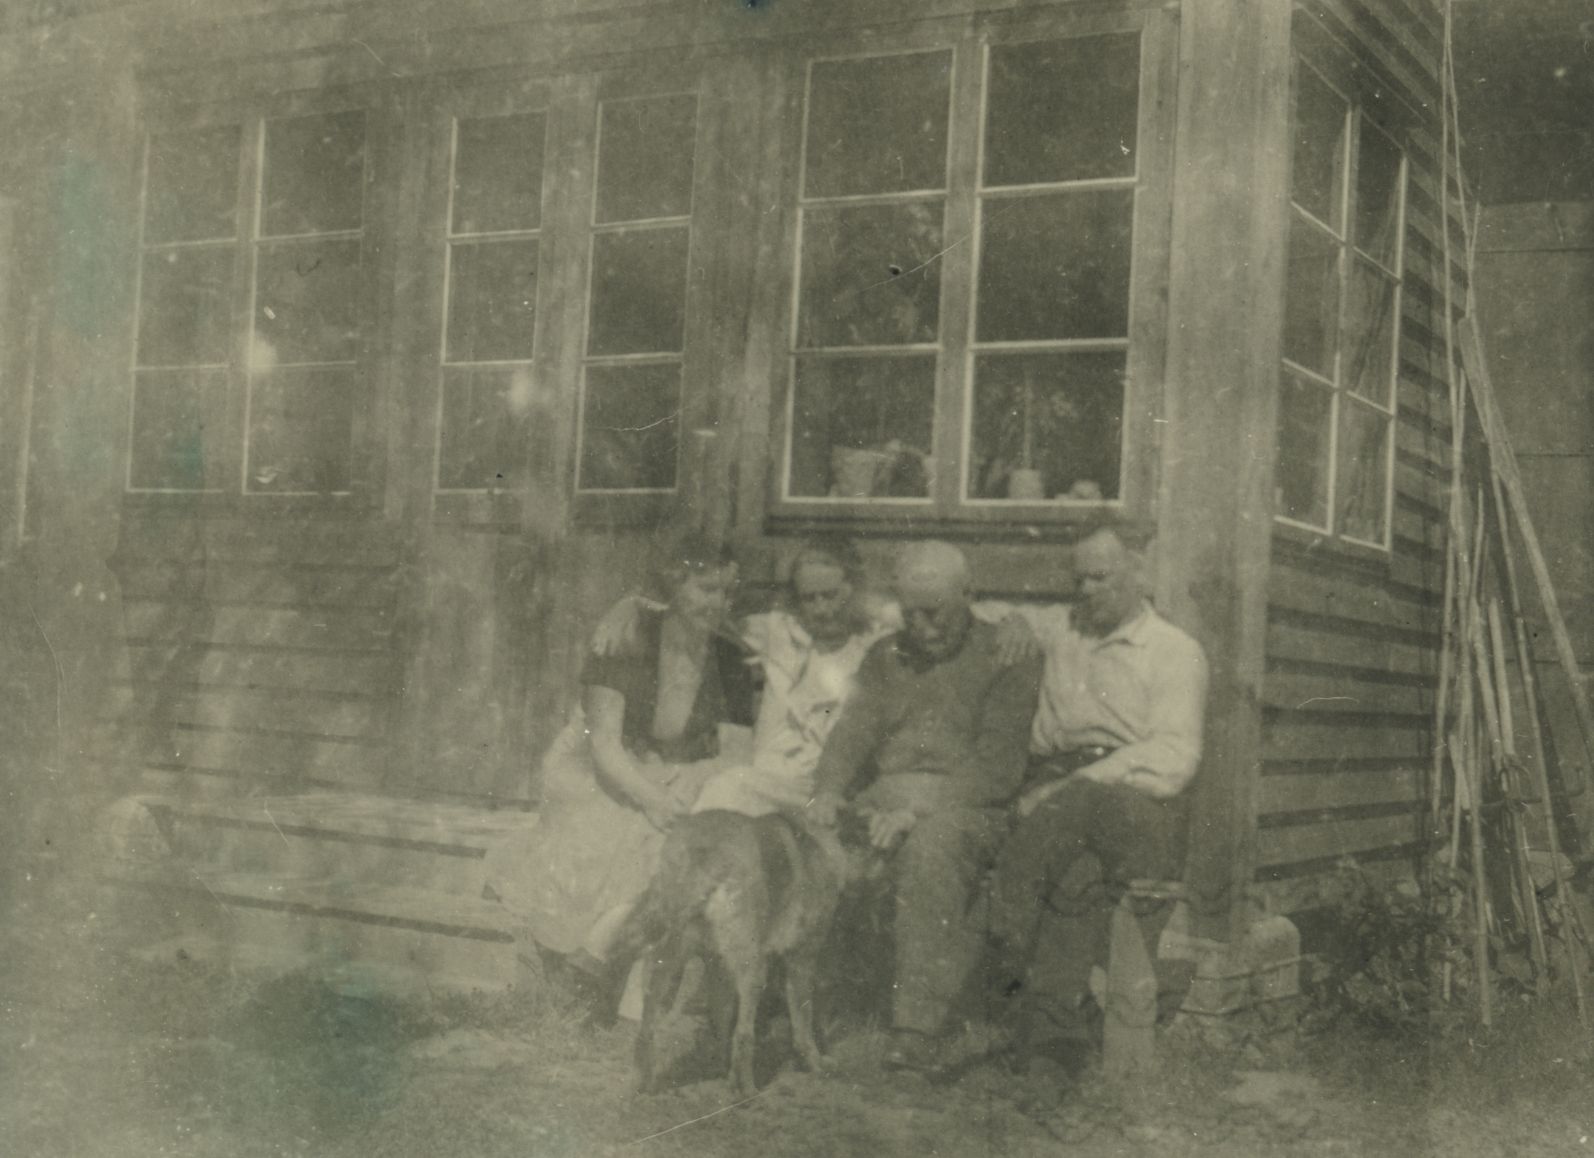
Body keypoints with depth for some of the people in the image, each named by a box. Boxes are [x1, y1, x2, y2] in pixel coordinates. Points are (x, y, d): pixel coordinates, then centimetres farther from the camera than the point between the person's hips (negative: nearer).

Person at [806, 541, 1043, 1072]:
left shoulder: (1007, 660, 4)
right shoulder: (885, 657, 22)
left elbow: (998, 768, -7)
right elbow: (854, 729, 12)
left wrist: (918, 808, -19)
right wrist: (829, 788, -10)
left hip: (969, 808, -5)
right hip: (884, 800, 5)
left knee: (932, 842, -38)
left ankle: (919, 1030, -40)